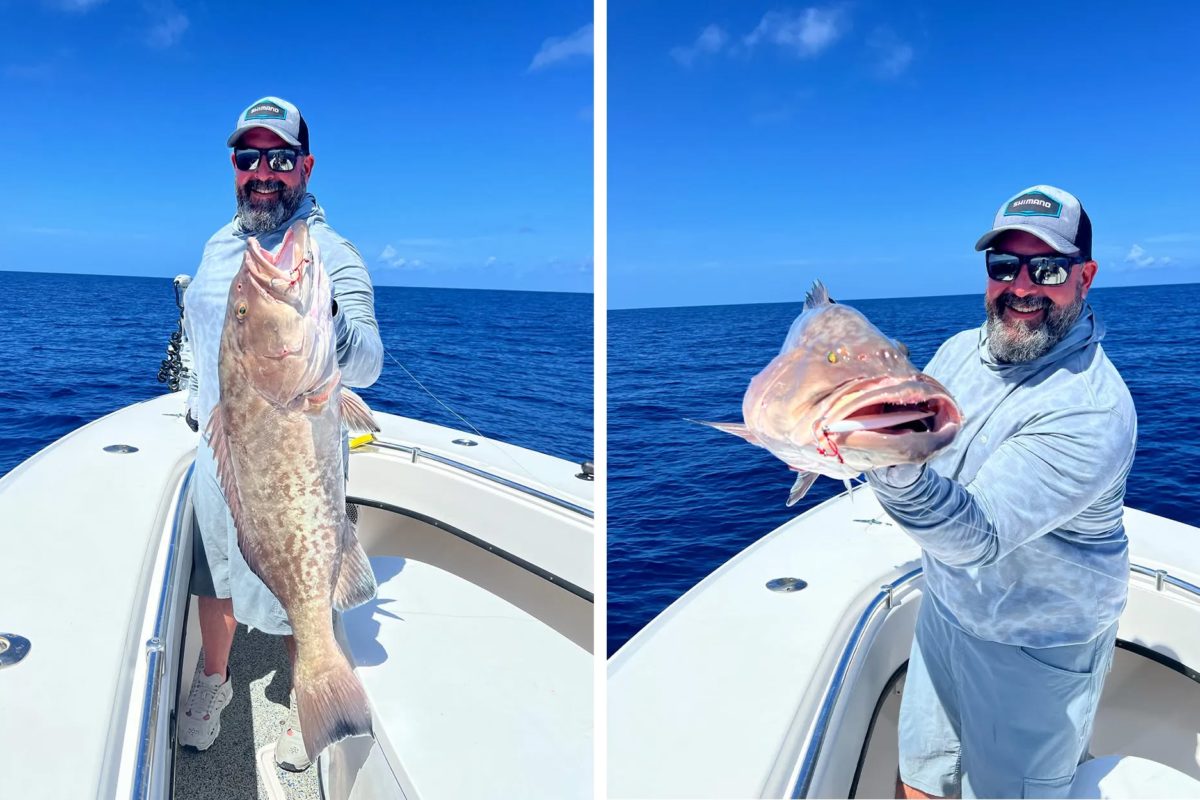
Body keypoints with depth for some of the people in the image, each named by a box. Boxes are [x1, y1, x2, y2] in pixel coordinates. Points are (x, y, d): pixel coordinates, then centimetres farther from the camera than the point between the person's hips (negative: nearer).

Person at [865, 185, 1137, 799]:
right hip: (945, 610, 6)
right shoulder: (960, 350, -4)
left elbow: (976, 538, -35)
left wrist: (895, 469, -53)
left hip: (1036, 652, -6)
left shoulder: (1093, 413, -27)